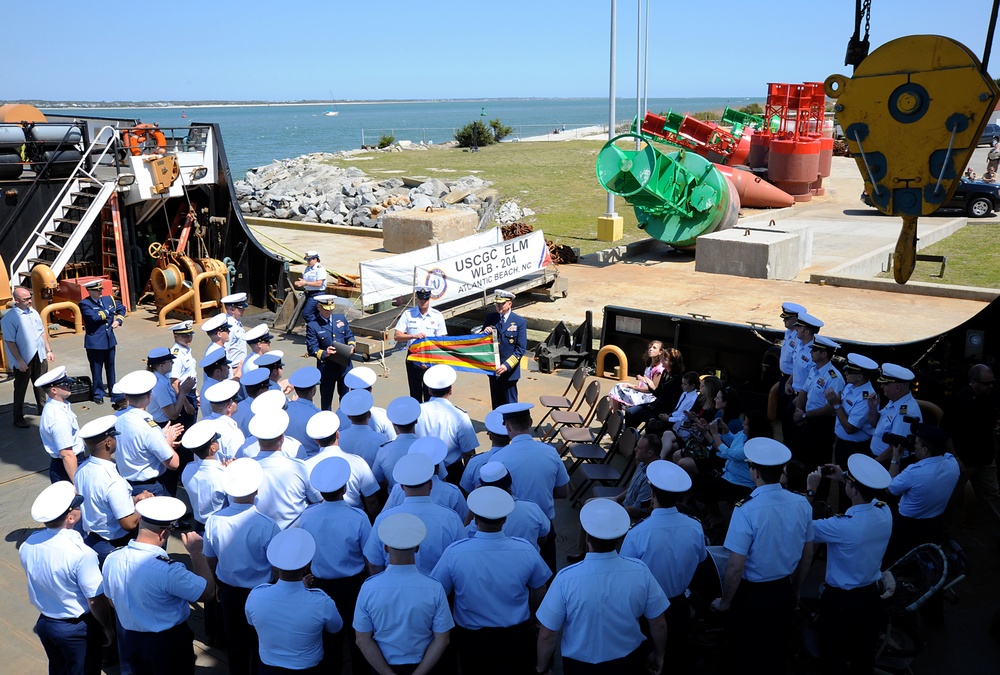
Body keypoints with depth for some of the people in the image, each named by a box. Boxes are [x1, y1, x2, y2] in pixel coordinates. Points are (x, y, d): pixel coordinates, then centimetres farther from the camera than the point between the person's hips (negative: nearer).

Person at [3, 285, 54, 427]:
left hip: (39, 356, 6)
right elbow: (10, 341, -16)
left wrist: (48, 350, 12)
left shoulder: (33, 313, 6)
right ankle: (18, 418, 13)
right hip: (24, 360, -6)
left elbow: (42, 332, 14)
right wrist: (19, 361, -18)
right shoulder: (9, 318, -15)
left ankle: (42, 408, 32)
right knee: (20, 389, 4)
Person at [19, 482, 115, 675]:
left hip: (44, 623, 6)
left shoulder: (27, 544, -13)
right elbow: (96, 601, -23)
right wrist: (108, 628, -6)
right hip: (77, 629, -6)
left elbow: (38, 582, 4)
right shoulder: (81, 553, -32)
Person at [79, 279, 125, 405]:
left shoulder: (108, 299, 7)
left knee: (110, 366, 17)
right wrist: (107, 312, -11)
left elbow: (121, 308, 22)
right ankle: (98, 394, 13)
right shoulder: (84, 304, -11)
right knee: (97, 369, 3)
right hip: (95, 341, -5)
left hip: (110, 339, 6)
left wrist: (118, 320, 5)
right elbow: (94, 316, -27)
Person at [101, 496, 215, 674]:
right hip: (169, 643, -5)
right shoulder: (167, 569, -34)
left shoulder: (111, 559, -13)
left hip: (130, 640, 6)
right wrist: (196, 552, -15)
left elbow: (112, 600, 5)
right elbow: (208, 592, -22)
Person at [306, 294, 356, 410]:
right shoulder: (312, 326, -8)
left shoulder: (341, 318, 6)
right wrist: (324, 353, -29)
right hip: (326, 367, -4)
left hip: (344, 364, 4)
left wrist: (351, 345, -9)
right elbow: (311, 348, -11)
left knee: (345, 395, 18)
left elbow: (349, 335, 13)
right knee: (326, 398, 9)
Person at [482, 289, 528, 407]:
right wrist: (484, 333, -12)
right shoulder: (490, 317, 5)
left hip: (509, 371, -4)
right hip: (493, 369, 4)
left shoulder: (520, 322, -7)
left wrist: (507, 366, -19)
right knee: (496, 404, 13)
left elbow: (521, 349, -10)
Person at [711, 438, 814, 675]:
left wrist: (724, 602, -6)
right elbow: (807, 555, 3)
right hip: (785, 592, 5)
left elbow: (735, 567, -23)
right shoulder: (802, 504, -10)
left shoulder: (747, 510, -28)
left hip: (752, 595, -5)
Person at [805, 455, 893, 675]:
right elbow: (870, 495, 12)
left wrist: (810, 490, -14)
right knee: (865, 655, 24)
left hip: (841, 600, -6)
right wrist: (844, 478, 8)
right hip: (871, 595, 6)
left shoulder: (843, 526, -33)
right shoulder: (885, 512, -13)